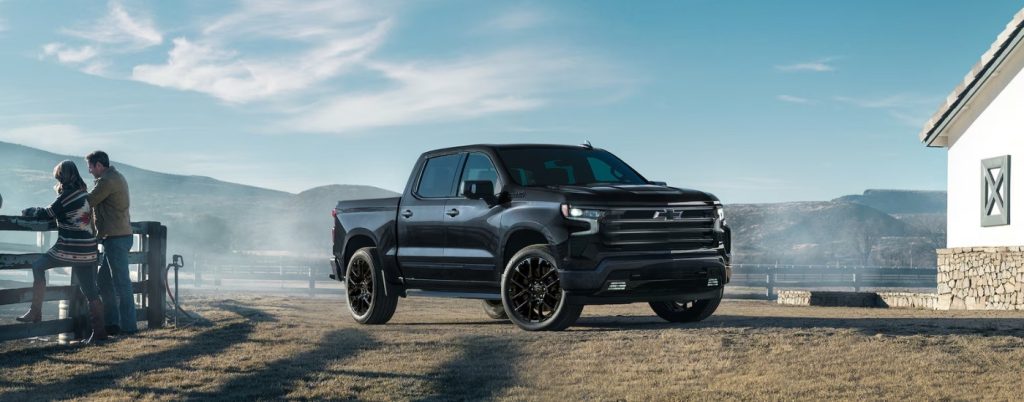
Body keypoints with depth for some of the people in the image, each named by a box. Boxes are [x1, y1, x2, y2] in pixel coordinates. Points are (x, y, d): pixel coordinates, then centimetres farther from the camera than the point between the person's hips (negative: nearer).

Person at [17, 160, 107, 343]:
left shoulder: (68, 194, -11)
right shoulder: (84, 194, 13)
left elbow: (48, 213, -6)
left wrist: (29, 211, 10)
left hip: (69, 249, -8)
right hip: (87, 251, 8)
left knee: (38, 267, 9)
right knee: (90, 291, 7)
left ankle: (35, 312, 6)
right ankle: (99, 331, 6)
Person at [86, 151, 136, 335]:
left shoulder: (107, 181, -14)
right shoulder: (116, 177, 18)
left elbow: (88, 202, -10)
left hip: (116, 238, -10)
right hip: (120, 236, 10)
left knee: (121, 282, -6)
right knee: (103, 281, 14)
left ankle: (128, 325, -3)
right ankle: (113, 322, 15)